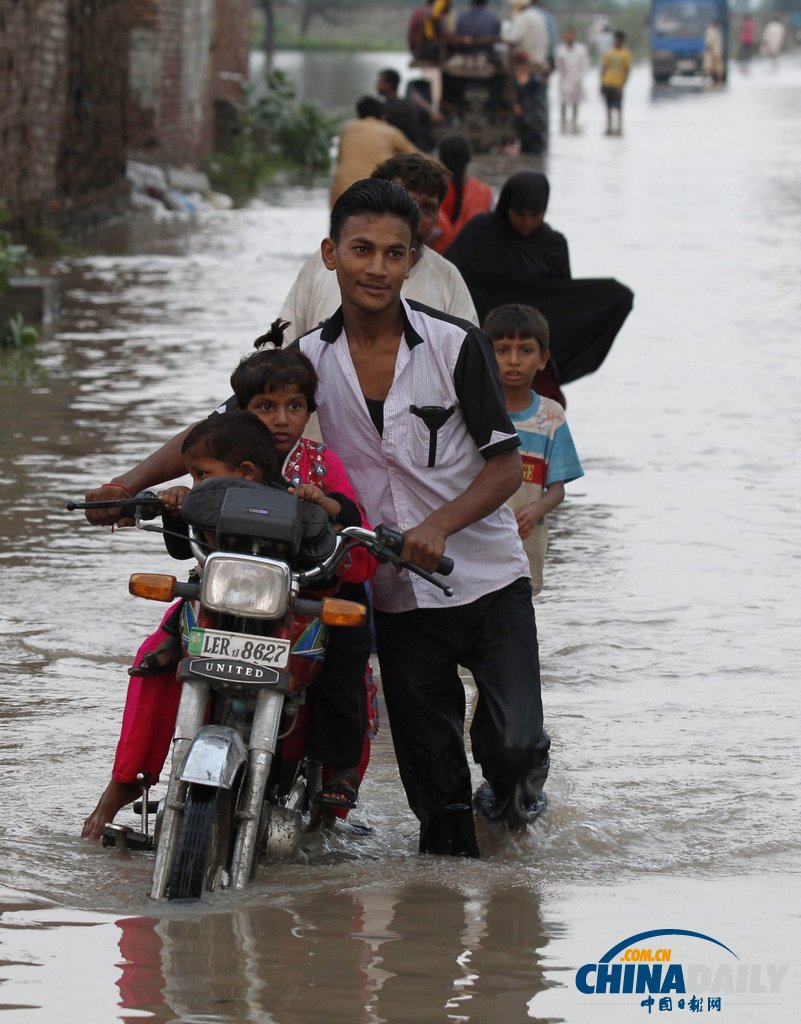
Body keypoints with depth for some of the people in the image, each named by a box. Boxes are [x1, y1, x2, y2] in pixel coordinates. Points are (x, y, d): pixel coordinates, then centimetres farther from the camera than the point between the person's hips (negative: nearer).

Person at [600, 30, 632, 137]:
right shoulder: (608, 53, 13)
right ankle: (609, 127, 14)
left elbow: (627, 71, -7)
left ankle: (619, 128, 2)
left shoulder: (626, 54, -3)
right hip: (607, 83, 5)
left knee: (618, 108, -4)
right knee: (609, 108, 9)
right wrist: (602, 84, 11)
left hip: (617, 85, -5)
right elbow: (604, 69, 16)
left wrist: (622, 85, -14)